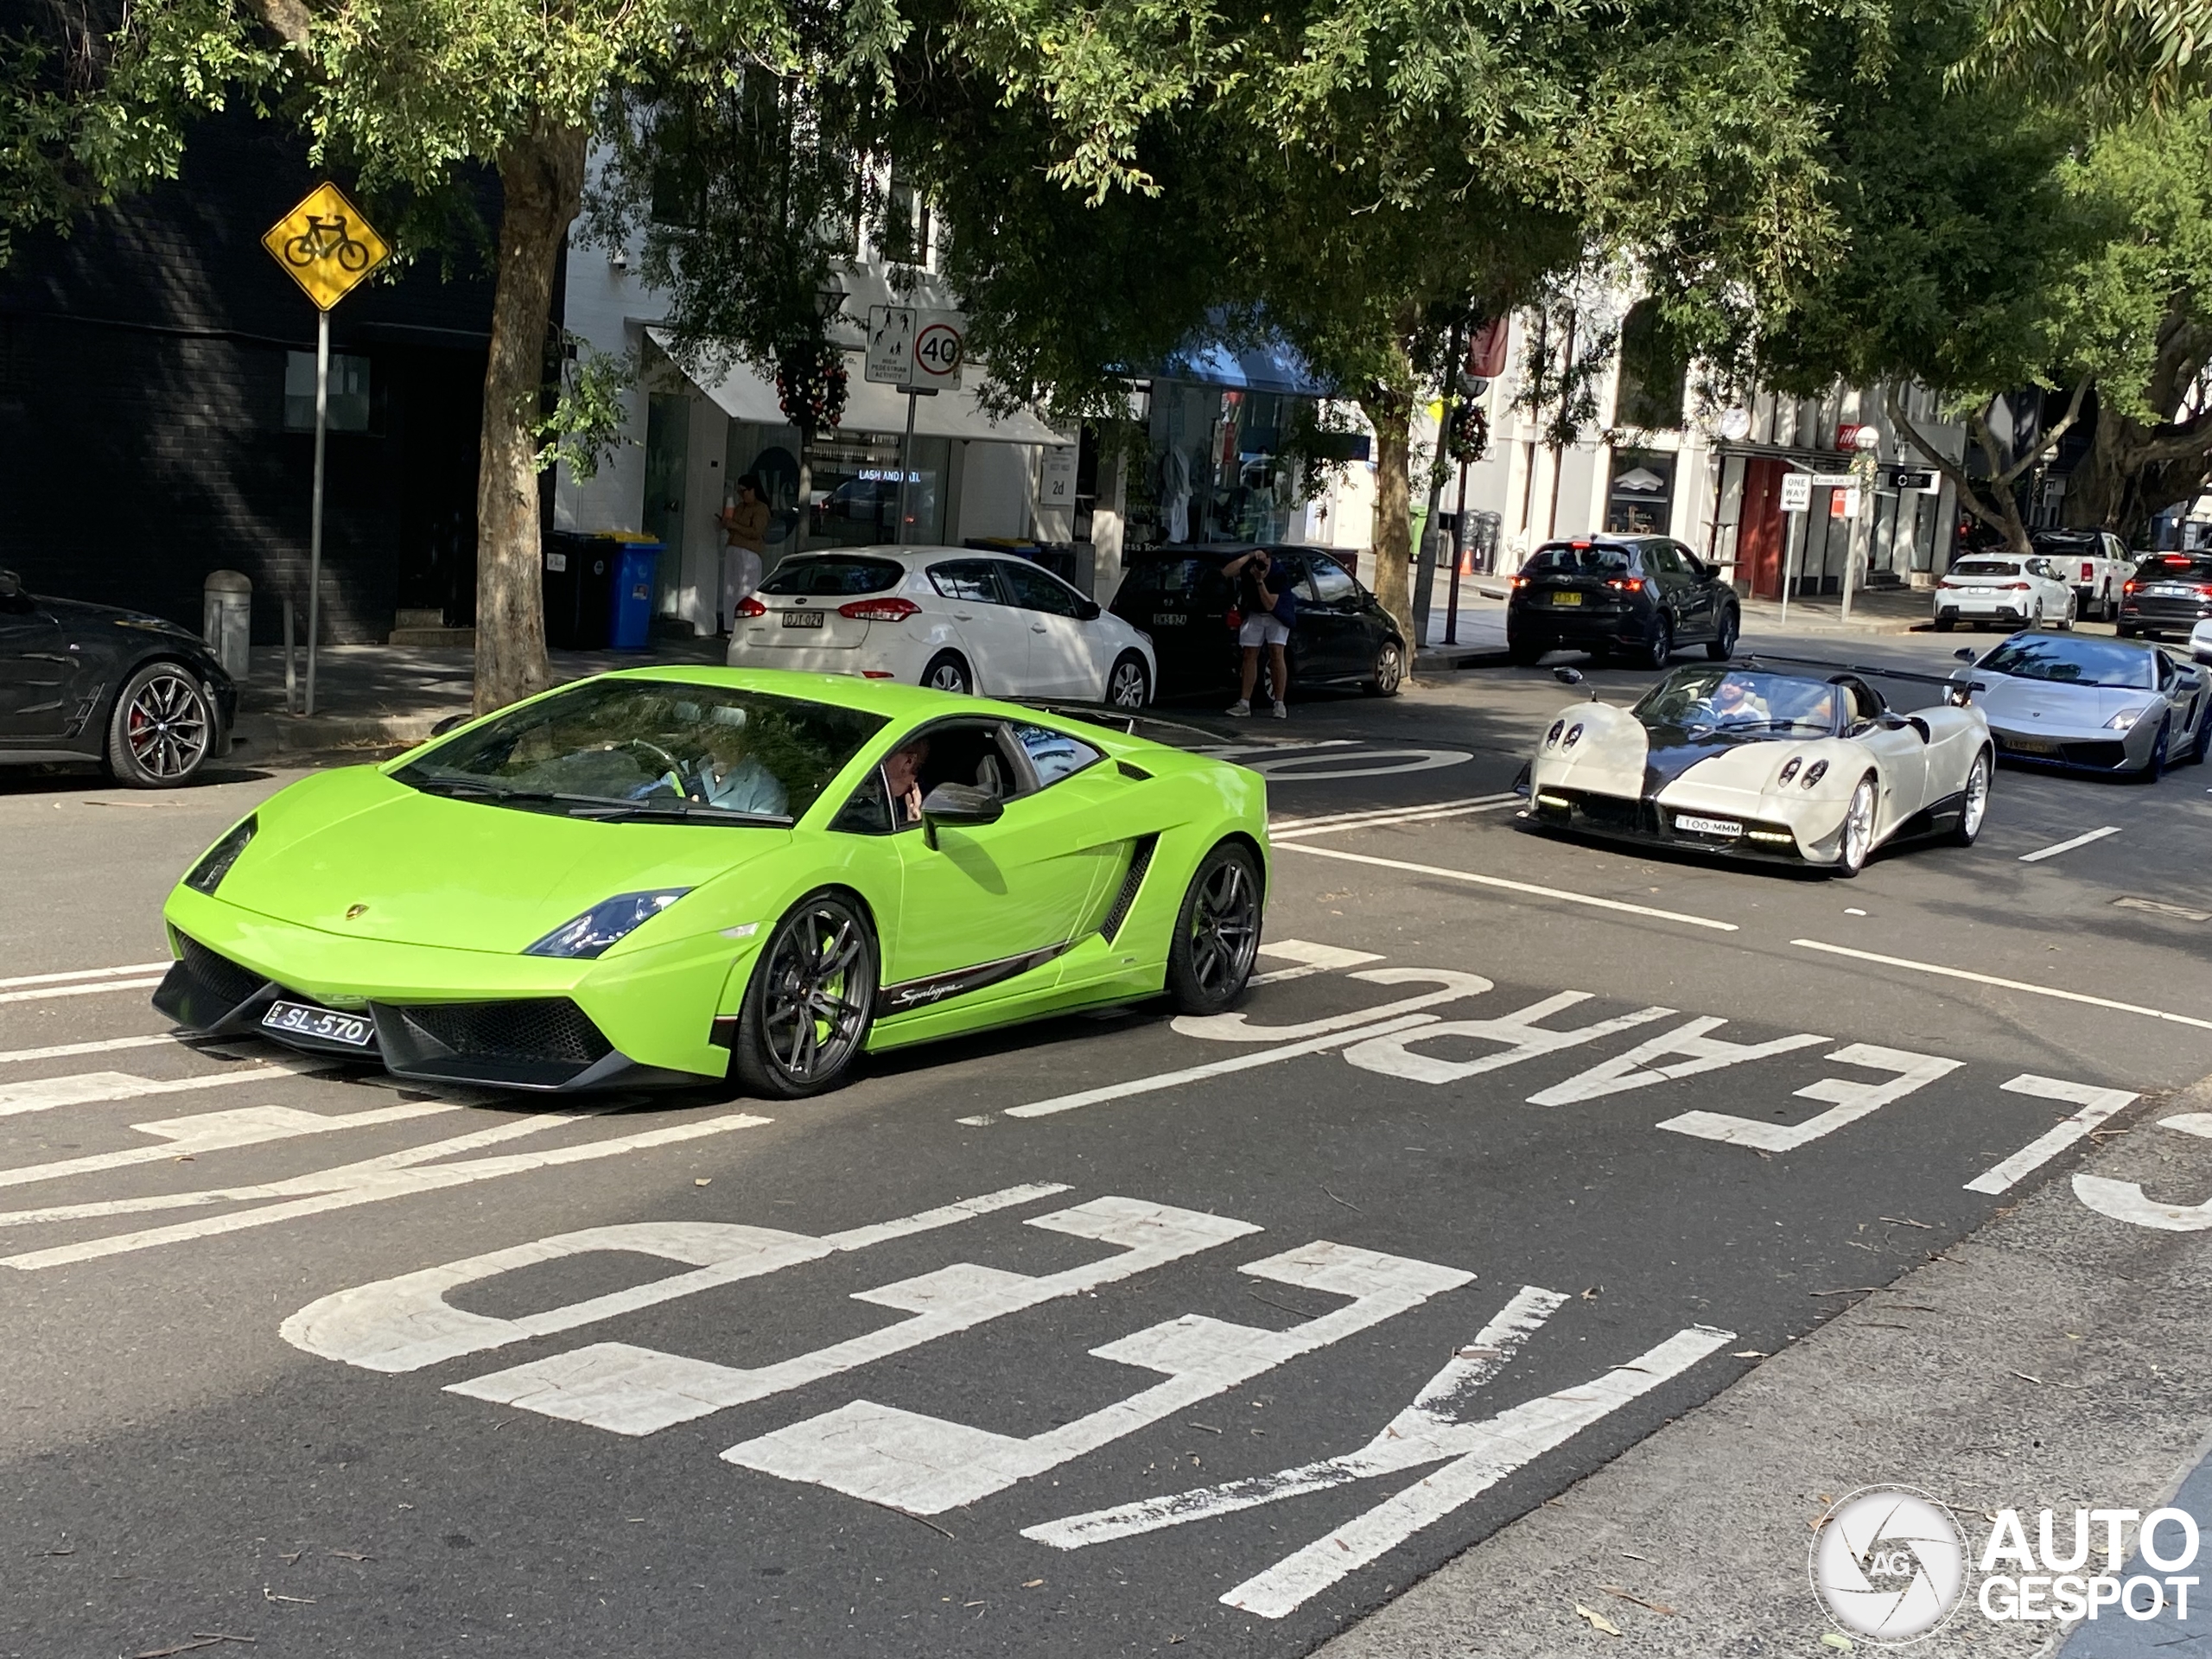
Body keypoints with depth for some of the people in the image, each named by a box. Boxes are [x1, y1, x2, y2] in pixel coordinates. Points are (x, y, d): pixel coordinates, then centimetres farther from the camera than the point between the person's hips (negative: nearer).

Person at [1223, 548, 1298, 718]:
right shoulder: (1246, 568, -20)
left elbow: (1269, 605, -31)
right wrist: (1248, 556, -42)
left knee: (1276, 653, -14)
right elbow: (1226, 572, -39)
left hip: (1276, 615, -3)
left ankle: (1280, 704, -12)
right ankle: (1244, 704, 0)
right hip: (1254, 614, 3)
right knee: (1250, 655, -1)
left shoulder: (1278, 575, -28)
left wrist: (1260, 581, -39)